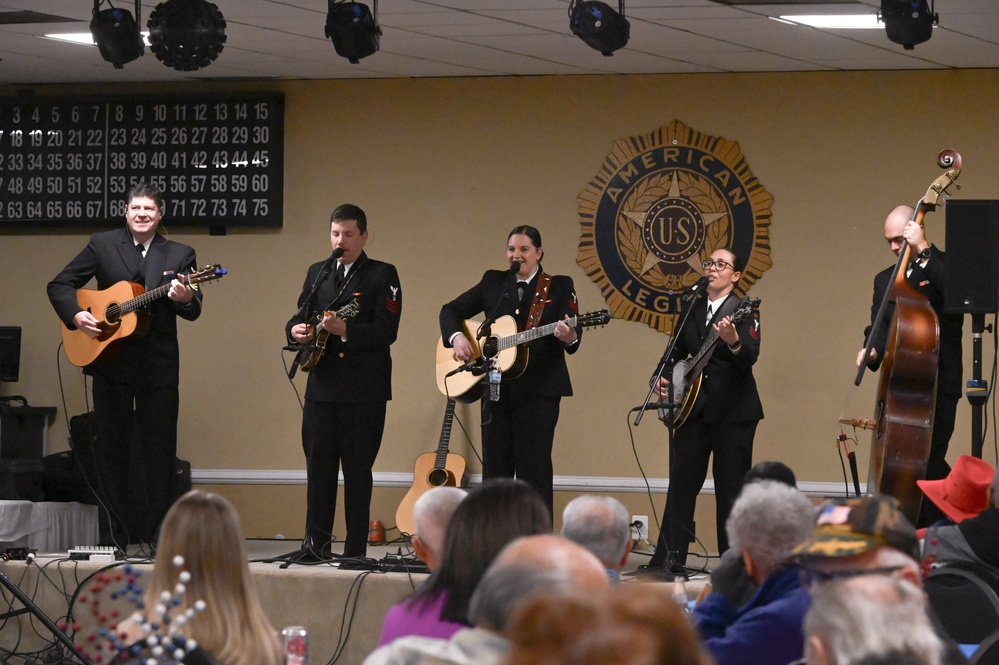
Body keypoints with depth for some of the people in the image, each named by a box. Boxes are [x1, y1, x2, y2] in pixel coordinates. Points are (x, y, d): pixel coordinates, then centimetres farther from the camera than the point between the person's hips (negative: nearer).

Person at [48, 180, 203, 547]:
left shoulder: (179, 255, 6)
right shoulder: (102, 245, 4)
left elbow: (193, 311, 2)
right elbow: (59, 285, 5)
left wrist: (187, 300, -21)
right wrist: (75, 315, -12)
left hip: (159, 364, 0)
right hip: (111, 362, 0)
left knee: (160, 449, 1)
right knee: (110, 448, 4)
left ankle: (158, 534, 8)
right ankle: (113, 537, 11)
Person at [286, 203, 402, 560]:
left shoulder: (382, 275, -1)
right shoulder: (317, 273, 15)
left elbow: (386, 330, -11)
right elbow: (301, 316, 19)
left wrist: (345, 330, -24)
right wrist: (297, 329, -5)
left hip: (364, 390, -4)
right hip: (322, 386, 4)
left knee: (358, 471, 0)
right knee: (318, 467, 4)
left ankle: (356, 550, 4)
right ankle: (316, 544, 9)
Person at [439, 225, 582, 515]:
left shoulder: (559, 287, 1)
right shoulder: (493, 282, 11)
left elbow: (574, 339, -9)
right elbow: (450, 310, 13)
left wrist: (568, 336, -32)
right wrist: (456, 337, -7)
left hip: (538, 391, -4)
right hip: (496, 390, 4)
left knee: (534, 468, -5)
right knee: (495, 467, 8)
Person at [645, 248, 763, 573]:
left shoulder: (745, 311, -6)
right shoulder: (692, 309, 13)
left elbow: (751, 357, -21)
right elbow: (678, 350, 23)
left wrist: (733, 341, -42)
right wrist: (663, 376, 4)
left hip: (733, 411, -6)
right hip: (692, 408, 6)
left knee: (731, 490, -1)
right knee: (681, 484, 5)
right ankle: (669, 556, 10)